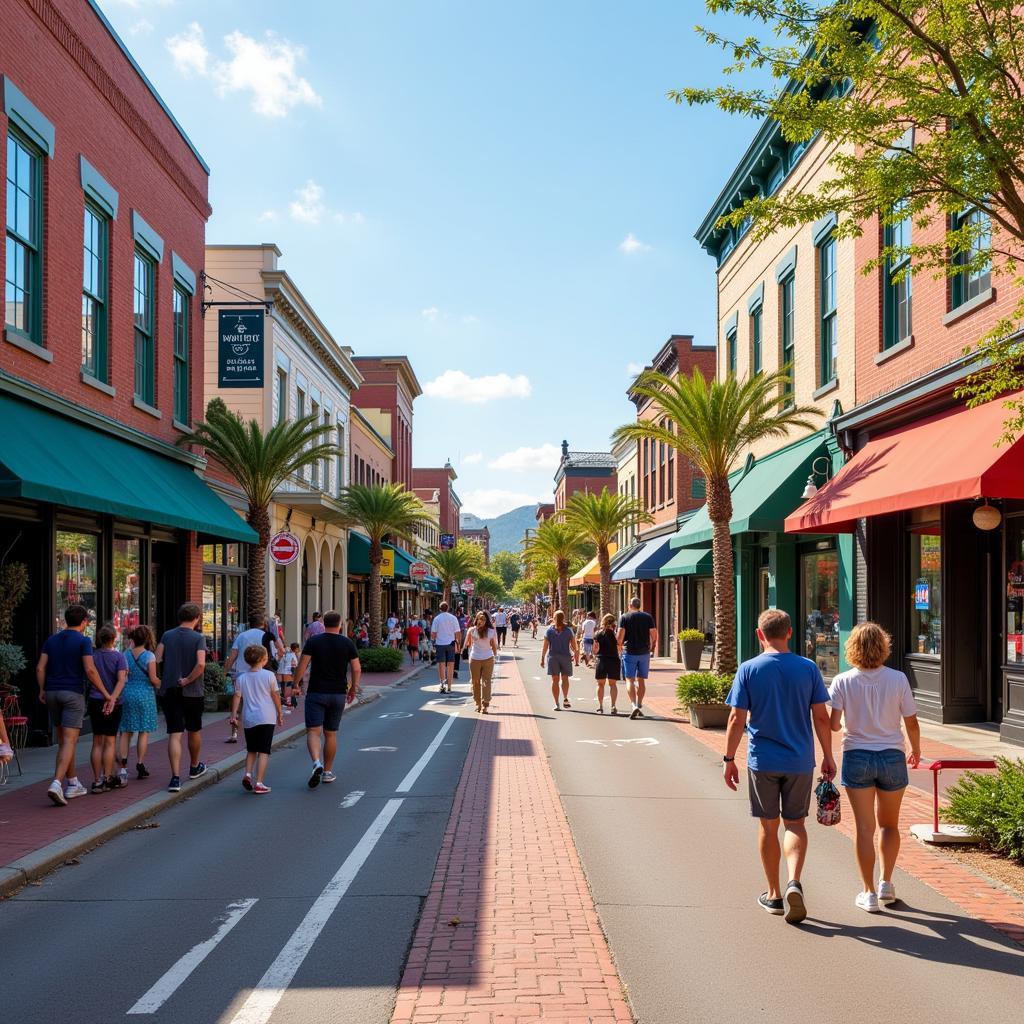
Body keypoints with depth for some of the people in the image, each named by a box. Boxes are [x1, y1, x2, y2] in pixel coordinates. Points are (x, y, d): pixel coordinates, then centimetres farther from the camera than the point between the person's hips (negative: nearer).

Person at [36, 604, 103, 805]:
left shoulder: (52, 640, 10)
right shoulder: (83, 641, -6)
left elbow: (40, 668, 3)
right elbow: (90, 670, -15)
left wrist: (42, 690, 11)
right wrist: (105, 693, -9)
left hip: (52, 693, 6)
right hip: (73, 693, -6)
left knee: (63, 741, 16)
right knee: (69, 742, -8)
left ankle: (72, 784, 23)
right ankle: (56, 784, -24)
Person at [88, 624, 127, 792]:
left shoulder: (92, 655, 1)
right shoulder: (118, 656, -7)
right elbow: (121, 680, -17)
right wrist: (112, 698, -22)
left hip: (95, 701, 3)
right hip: (114, 703, -3)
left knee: (97, 742, 7)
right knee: (110, 741, 5)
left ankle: (97, 780, 7)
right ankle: (107, 778, 6)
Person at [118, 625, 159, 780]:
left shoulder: (126, 654, 2)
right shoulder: (149, 656, -8)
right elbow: (153, 678, -11)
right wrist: (160, 685, 8)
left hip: (127, 693, 3)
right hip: (145, 694, -3)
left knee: (125, 731, 7)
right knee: (144, 732, 5)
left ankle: (123, 766, -3)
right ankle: (140, 766, 6)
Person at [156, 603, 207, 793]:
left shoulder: (167, 636, 2)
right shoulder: (198, 638, -9)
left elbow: (157, 659, -7)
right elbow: (201, 664, -22)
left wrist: (161, 679, 6)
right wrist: (188, 680, -12)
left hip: (169, 691, 2)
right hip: (192, 692, -2)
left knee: (174, 734, -2)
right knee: (194, 731, 19)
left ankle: (176, 778, -12)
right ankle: (194, 767, 38)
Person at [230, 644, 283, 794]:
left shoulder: (241, 678, 4)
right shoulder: (269, 675, -3)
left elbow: (237, 696, -1)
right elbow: (275, 696, 1)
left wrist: (234, 715, 3)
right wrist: (279, 714, 11)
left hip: (248, 720, 3)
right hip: (266, 718, -3)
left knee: (251, 750, 20)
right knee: (263, 751, -1)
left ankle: (247, 774, 1)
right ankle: (259, 783, -6)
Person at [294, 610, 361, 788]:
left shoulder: (313, 641, -3)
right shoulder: (347, 643, 1)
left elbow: (302, 666, -7)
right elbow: (357, 669, 0)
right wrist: (353, 689, 13)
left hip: (316, 693, -2)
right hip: (338, 694, 2)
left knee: (313, 731, -5)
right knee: (330, 734, 14)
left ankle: (317, 763, -28)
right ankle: (328, 772, 20)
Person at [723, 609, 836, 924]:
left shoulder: (749, 669, -6)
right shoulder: (808, 668, -2)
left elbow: (737, 719, -7)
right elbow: (821, 717, 0)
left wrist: (729, 759, 1)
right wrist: (828, 757, 10)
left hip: (762, 761, -1)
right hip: (800, 760, 1)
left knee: (768, 826, 12)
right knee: (795, 824, 11)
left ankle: (774, 894, 20)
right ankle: (794, 883, -10)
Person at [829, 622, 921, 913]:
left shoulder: (843, 682, -8)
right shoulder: (898, 679, -7)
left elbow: (833, 724, -13)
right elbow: (911, 723, -2)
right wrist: (916, 750, 15)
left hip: (857, 758, -1)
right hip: (892, 757, 1)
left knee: (865, 827, 5)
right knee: (889, 824, 20)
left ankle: (869, 892, 8)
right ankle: (886, 883, 20)